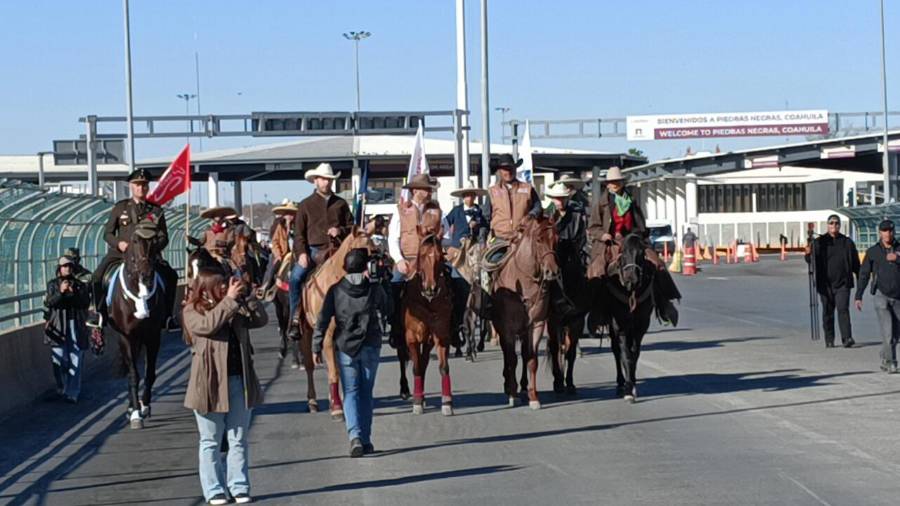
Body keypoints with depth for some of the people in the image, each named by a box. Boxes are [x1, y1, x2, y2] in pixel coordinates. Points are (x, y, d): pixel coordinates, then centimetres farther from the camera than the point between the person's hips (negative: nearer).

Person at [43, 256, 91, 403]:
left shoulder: (80, 285, 6)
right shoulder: (53, 284, 6)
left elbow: (86, 303, -4)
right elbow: (49, 303, -7)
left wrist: (74, 293, -19)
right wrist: (60, 292, -23)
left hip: (76, 326, 0)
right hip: (58, 325, 0)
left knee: (75, 360, -5)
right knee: (59, 360, 3)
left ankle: (72, 393, -4)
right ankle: (61, 389, 22)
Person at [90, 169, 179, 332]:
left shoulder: (156, 210, 9)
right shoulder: (120, 208, 9)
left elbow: (163, 237, 8)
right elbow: (107, 233, 10)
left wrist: (153, 247, -13)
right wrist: (119, 243, -11)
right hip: (120, 252, 0)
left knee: (171, 276, -20)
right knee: (98, 276, -20)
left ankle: (168, 315, -6)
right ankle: (101, 313, -3)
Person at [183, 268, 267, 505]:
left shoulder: (237, 308, 11)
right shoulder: (193, 311, -3)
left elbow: (260, 319, 3)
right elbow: (208, 325, -22)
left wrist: (246, 296, -6)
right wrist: (229, 299, -21)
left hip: (239, 381, 4)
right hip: (210, 383, -4)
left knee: (238, 440, 8)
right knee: (211, 442, 4)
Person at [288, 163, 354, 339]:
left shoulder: (341, 204, 14)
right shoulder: (306, 205, 8)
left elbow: (351, 227, 18)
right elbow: (299, 233, 3)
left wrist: (341, 231, -5)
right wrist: (301, 253, -11)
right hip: (313, 250, -2)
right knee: (295, 277, -23)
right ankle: (296, 320, -15)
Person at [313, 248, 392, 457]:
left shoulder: (336, 290, -3)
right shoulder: (376, 288, -5)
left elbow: (322, 321, -5)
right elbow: (389, 311, 12)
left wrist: (316, 348, 1)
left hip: (345, 347, 0)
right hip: (371, 347, 0)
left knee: (351, 392, 4)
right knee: (366, 392, 12)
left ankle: (355, 435, -16)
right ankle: (365, 440, 13)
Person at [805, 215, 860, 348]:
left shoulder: (847, 242, 8)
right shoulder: (819, 242, 5)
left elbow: (856, 264, 12)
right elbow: (811, 260, -1)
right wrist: (808, 254, -23)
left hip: (843, 283, -1)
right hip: (825, 284, 1)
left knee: (843, 309, -12)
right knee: (827, 312, 6)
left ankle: (847, 338, -18)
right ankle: (829, 340, 14)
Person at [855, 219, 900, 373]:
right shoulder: (872, 252, 3)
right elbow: (864, 275, 4)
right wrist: (858, 296, 0)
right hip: (882, 295, -2)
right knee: (887, 331, -15)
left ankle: (885, 359, 29)